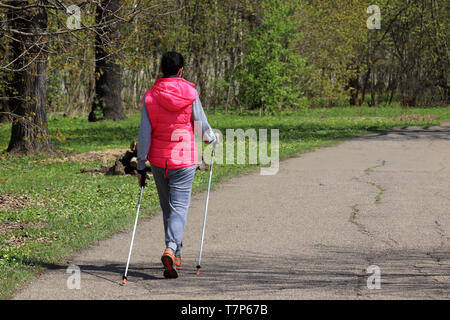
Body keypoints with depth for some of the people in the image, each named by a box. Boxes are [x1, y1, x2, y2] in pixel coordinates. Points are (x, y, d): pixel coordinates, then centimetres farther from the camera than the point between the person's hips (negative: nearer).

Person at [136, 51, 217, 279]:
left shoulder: (150, 96, -4)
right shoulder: (190, 93, -6)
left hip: (158, 159, 2)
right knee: (179, 206, -2)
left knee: (167, 207, 15)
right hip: (184, 158, -2)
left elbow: (144, 134, -5)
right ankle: (171, 248, -24)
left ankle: (176, 255, 23)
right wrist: (211, 139, 24)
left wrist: (141, 166, 2)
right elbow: (201, 124, 1)